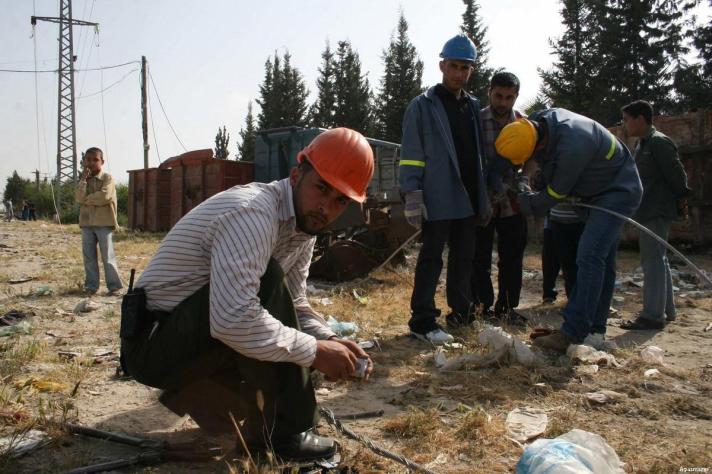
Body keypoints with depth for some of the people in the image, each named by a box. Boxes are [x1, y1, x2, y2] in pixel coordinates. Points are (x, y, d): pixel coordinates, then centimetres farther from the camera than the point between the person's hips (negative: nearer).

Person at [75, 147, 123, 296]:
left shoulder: (107, 178, -2)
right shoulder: (83, 179, 12)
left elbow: (104, 196, -19)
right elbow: (79, 198, -5)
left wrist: (87, 199, -7)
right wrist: (83, 179, -9)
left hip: (104, 222, -5)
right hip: (87, 222, 5)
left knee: (108, 256, -3)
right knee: (88, 256, 8)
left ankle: (114, 286, 3)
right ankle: (91, 285, 18)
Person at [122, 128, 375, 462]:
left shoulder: (305, 224, 3)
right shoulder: (252, 212, -27)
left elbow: (294, 305, 7)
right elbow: (232, 320, -39)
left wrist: (328, 341, -12)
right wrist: (314, 350, -29)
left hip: (200, 340, 9)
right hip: (153, 345, -9)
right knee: (267, 281, -28)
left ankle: (197, 390, 15)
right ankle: (285, 430, -17)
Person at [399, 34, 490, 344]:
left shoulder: (473, 107, 15)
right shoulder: (422, 106, -3)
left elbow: (479, 155, 19)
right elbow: (411, 155, -8)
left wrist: (485, 196, 16)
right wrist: (412, 196, -15)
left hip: (467, 199, 6)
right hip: (437, 200, -6)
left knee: (464, 257, 14)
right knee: (431, 259, -2)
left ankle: (461, 312, 27)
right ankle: (422, 321, 5)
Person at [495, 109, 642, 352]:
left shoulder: (572, 147, -37)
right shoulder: (538, 120, -11)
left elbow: (555, 195, -22)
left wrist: (520, 202, -7)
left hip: (618, 192, -9)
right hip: (601, 191, 9)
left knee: (590, 256, -19)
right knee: (602, 261, 9)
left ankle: (573, 335, -20)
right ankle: (594, 331, 15)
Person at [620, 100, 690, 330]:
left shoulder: (659, 142, -13)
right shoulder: (642, 143, 16)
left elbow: (676, 173, -14)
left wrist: (681, 198, -3)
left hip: (656, 211, -10)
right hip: (648, 211, 10)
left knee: (652, 261, -10)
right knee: (658, 260, 16)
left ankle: (652, 315, -8)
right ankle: (666, 310, 27)